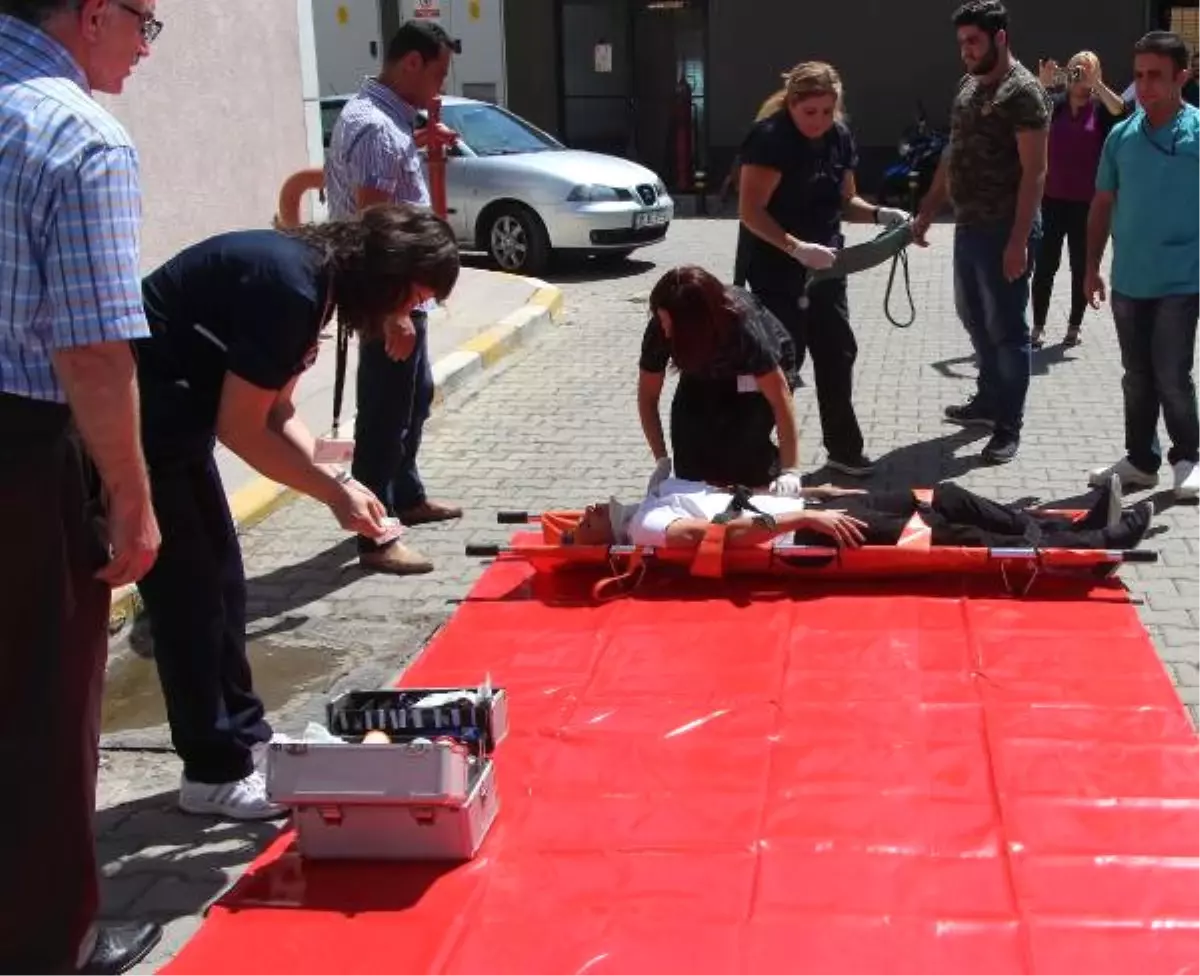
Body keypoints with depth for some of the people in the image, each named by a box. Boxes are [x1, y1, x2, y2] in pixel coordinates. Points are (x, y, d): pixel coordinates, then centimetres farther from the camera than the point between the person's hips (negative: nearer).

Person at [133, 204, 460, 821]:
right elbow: (240, 429, -20)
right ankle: (215, 773, 8)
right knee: (189, 594, -3)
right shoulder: (288, 286, -24)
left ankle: (243, 736, 28)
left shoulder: (313, 276, 6)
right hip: (137, 426, -10)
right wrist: (333, 490, -12)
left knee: (219, 580, 16)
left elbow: (276, 414, 10)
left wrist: (336, 481, -2)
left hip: (172, 418, 10)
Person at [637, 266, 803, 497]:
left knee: (747, 434, -26)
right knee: (687, 421, -19)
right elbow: (648, 396, -18)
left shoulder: (743, 327, -41)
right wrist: (662, 461, -22)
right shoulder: (661, 329, -31)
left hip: (766, 367, -4)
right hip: (707, 371, 4)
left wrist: (790, 471, -38)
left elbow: (780, 398, -35)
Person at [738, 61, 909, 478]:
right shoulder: (770, 138, -18)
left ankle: (844, 448, 26)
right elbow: (750, 212, -22)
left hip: (824, 266, 8)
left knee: (837, 354, 13)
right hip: (777, 271, -8)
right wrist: (796, 247, -32)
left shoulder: (840, 136, 5)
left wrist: (879, 214, -5)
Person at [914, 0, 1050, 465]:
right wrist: (927, 212, 17)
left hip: (1003, 230, -8)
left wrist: (1019, 241, -23)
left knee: (1006, 329, 0)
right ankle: (990, 399, 36)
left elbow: (1034, 172, -18)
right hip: (968, 225, 9)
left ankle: (1009, 427, 9)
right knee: (975, 320, 19)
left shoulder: (1023, 92, -14)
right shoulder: (968, 85, 12)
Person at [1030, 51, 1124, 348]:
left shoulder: (1100, 107, 0)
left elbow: (1120, 109, -20)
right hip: (1051, 198, 0)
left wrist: (1095, 82, -23)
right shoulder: (1054, 103, 2)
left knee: (1081, 266, 9)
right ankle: (1037, 327, 9)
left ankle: (1074, 326, 19)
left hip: (1086, 201, 0)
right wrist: (1042, 83, -23)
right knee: (1045, 264, 2)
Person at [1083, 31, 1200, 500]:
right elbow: (1102, 205, 12)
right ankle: (1141, 459, 24)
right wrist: (1092, 267, 11)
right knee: (1137, 376, 12)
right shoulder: (1121, 135, 5)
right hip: (1128, 281, 4)